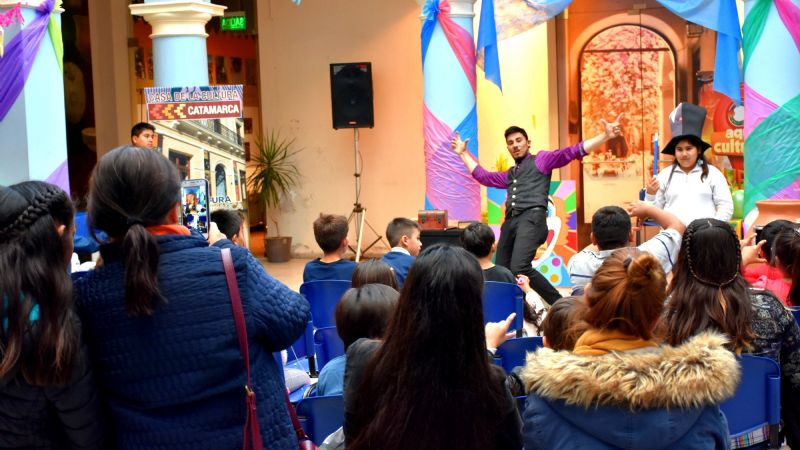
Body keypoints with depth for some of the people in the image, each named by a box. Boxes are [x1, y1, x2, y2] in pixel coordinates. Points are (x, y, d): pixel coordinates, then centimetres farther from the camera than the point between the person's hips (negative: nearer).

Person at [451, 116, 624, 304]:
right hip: (510, 221, 8)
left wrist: (605, 136, -9)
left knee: (519, 268, -26)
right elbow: (483, 176, 42)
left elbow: (572, 151, 3)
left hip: (532, 218, -8)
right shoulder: (509, 174, 32)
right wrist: (463, 153, 44)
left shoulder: (541, 160, 14)